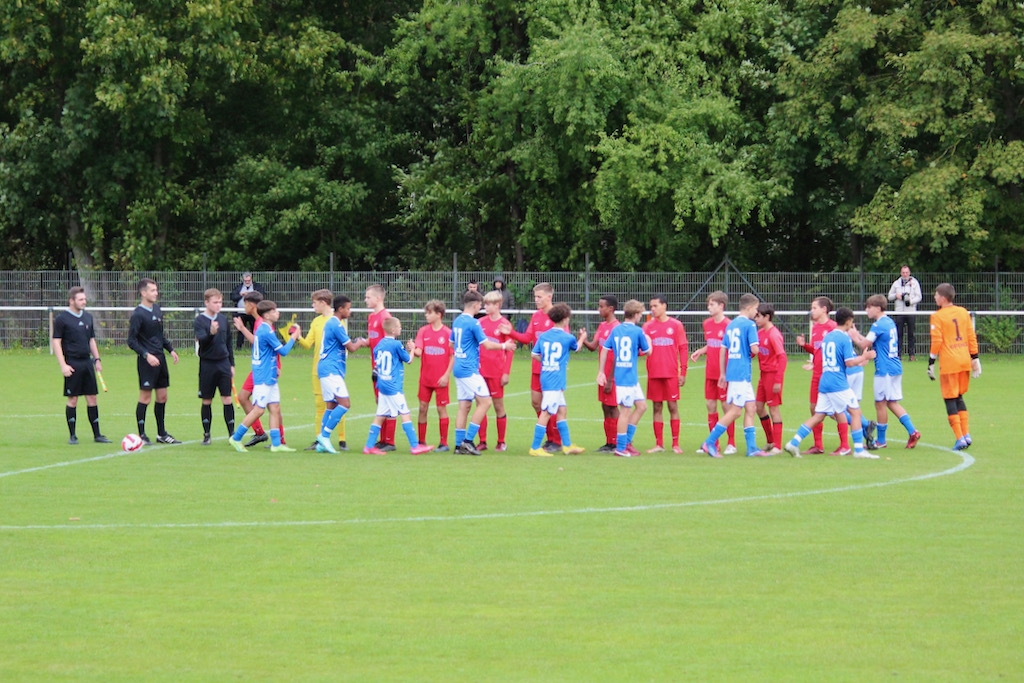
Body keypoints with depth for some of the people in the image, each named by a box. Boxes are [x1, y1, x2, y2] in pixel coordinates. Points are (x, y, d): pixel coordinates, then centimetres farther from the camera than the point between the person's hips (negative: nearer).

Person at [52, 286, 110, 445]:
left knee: (92, 398, 5)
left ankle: (97, 434, 10)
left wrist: (97, 359, 13)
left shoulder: (88, 317, 13)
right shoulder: (62, 318, -6)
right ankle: (72, 436, 6)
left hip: (87, 362, 6)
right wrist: (63, 365, -14)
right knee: (73, 399, -2)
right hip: (72, 364, -6)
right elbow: (56, 342, -7)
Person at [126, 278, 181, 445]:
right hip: (147, 361, -8)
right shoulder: (138, 315, -12)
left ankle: (161, 434, 20)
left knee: (162, 396, 11)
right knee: (145, 397, -4)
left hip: (160, 359, 8)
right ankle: (142, 435, 3)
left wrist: (171, 349, 13)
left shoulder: (157, 310, 11)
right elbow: (132, 341, -14)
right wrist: (146, 355, -22)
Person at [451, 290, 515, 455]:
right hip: (470, 370, -9)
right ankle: (468, 440, -11)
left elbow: (452, 344, 23)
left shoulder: (457, 321, 12)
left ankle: (459, 444, 5)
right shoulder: (473, 323, -13)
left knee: (464, 406, 8)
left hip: (458, 367, 9)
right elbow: (487, 344, -12)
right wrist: (505, 346, 3)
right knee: (485, 401, -6)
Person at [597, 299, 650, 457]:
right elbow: (647, 351, 1)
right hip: (628, 377, -7)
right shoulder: (637, 331, -10)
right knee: (625, 410, -2)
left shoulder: (616, 330, 8)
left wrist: (601, 372, 10)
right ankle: (621, 447, 1)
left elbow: (605, 349, 7)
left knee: (641, 405, 16)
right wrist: (648, 340, 22)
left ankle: (627, 440, 17)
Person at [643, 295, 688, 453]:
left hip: (671, 373, -2)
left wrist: (683, 372, -3)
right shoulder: (648, 326, 8)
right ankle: (659, 444, 9)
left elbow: (683, 349, 2)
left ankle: (675, 444, 4)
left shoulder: (676, 325, 2)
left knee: (673, 406, 0)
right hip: (654, 374, 2)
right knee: (657, 407, 5)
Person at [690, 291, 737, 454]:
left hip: (724, 373, -7)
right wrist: (700, 352, 1)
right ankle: (713, 444, 16)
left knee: (726, 405, -1)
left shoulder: (728, 325, -13)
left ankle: (731, 443, 8)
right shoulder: (707, 323, 9)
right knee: (710, 406, 8)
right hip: (710, 372, 7)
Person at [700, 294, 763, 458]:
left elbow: (723, 349, 16)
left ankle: (752, 447, 8)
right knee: (735, 411, -4)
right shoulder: (749, 325, -10)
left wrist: (723, 373, 20)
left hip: (732, 371, 8)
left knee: (751, 408, 11)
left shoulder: (731, 325, 14)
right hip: (742, 373, -8)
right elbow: (754, 349, -18)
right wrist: (752, 354, 6)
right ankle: (709, 443, -4)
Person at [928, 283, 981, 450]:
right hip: (965, 361, 6)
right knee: (959, 397, 18)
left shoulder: (937, 316, -7)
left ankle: (960, 439, -6)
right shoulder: (963, 312, 9)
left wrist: (931, 362, -5)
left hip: (949, 363, -6)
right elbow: (972, 337, 10)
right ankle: (966, 435, 11)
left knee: (950, 399, 0)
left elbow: (936, 341, -10)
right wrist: (975, 358, 15)